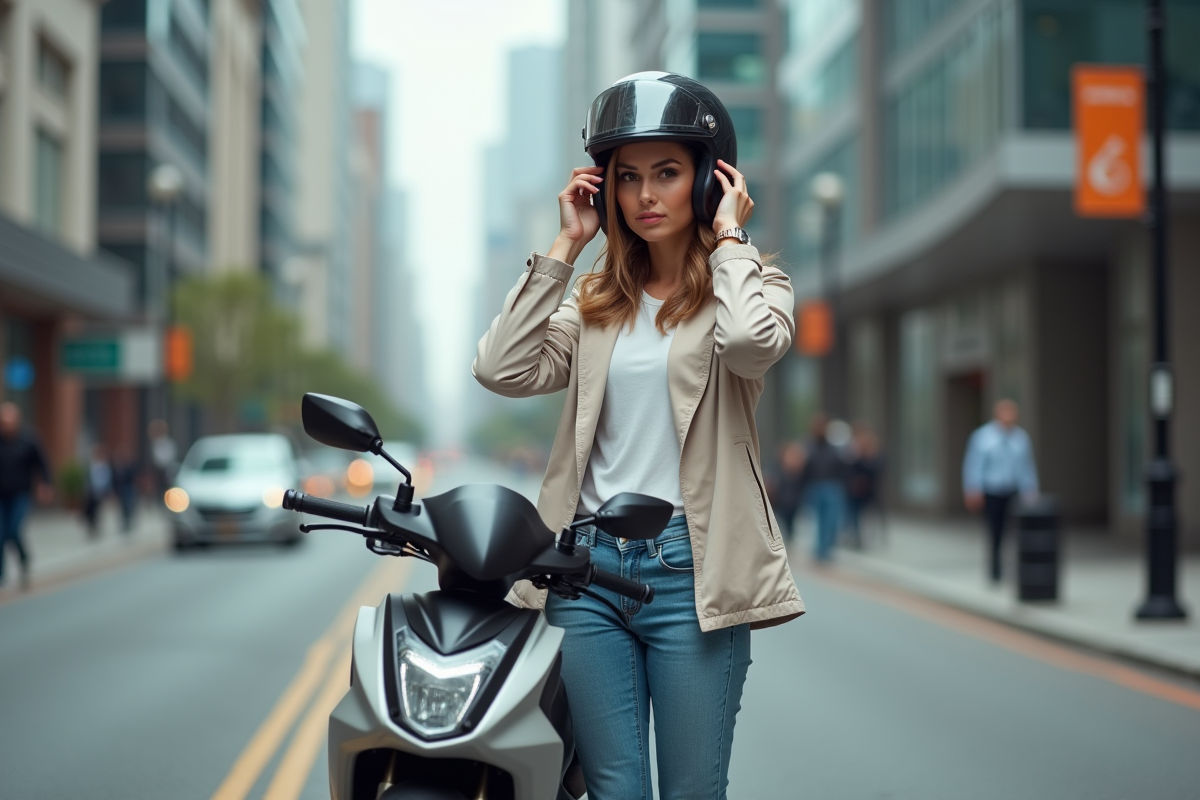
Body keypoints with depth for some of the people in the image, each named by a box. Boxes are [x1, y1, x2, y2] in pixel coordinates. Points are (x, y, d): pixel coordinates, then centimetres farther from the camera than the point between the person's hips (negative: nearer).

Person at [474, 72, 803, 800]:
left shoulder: (750, 281, 5)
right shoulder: (596, 302, 16)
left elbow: (752, 342, -21)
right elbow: (502, 369, 0)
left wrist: (728, 238, -4)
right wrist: (566, 245, 4)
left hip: (690, 568, -3)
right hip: (588, 564, 3)